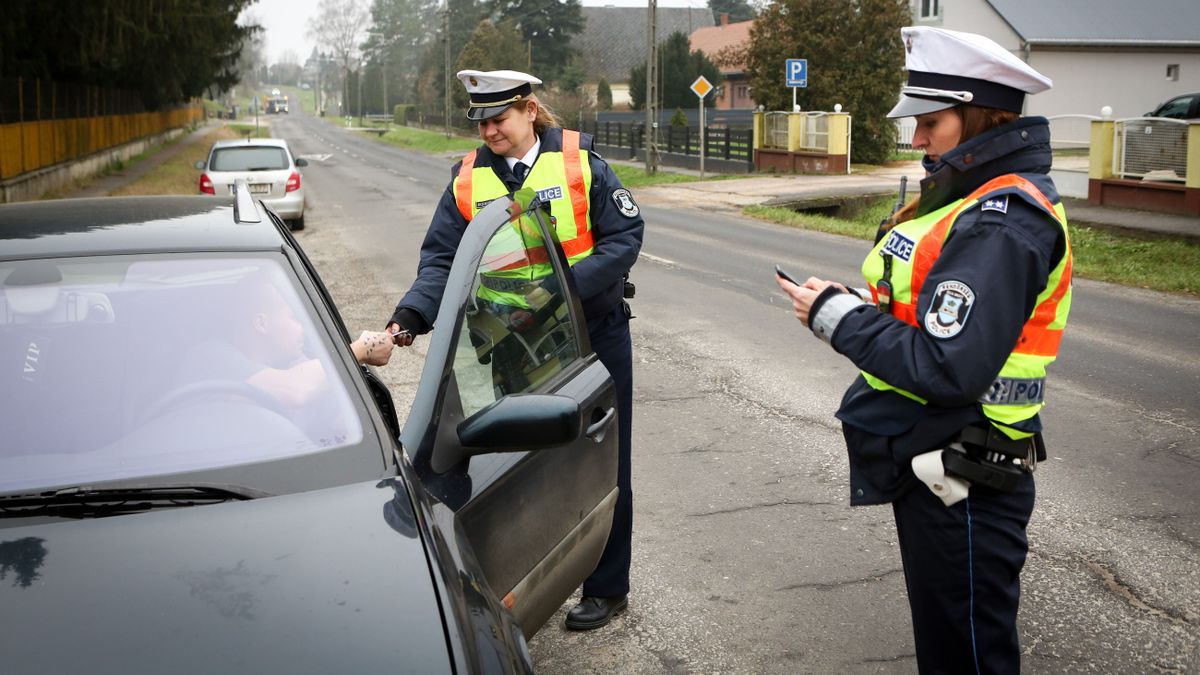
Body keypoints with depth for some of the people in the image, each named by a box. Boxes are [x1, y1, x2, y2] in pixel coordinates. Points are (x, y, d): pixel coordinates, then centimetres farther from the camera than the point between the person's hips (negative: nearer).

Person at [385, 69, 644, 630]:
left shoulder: (579, 162, -9)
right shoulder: (469, 179, -1)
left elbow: (625, 237, -11)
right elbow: (441, 259, -5)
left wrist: (565, 285, -23)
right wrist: (411, 314, -23)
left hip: (594, 333, -3)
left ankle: (606, 587, 22)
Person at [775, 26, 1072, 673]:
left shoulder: (1001, 226, -22)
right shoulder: (971, 196, 10)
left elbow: (947, 369, -29)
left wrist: (835, 317, -18)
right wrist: (852, 302, -2)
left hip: (963, 489, -10)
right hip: (928, 465, 10)